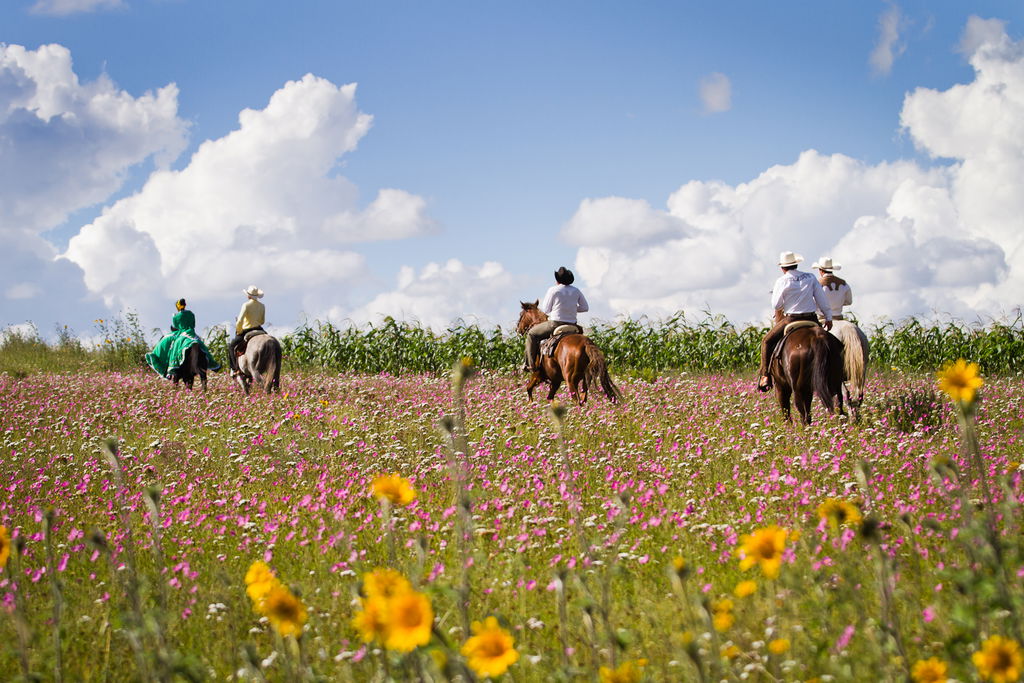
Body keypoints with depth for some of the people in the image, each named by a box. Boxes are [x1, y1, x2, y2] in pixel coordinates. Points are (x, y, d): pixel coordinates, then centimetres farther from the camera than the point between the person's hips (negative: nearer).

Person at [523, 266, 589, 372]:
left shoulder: (553, 290, -8)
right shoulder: (576, 291, 6)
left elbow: (545, 309, -3)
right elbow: (585, 307, 10)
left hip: (555, 324, -5)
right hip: (572, 326, 5)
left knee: (532, 334, 15)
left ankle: (531, 365, 6)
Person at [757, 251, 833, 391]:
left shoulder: (782, 281, -6)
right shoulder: (810, 278, 6)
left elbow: (776, 305, -4)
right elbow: (822, 299, 7)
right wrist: (828, 317, 14)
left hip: (791, 320, -4)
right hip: (812, 320, 4)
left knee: (767, 342, 9)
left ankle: (765, 376, 1)